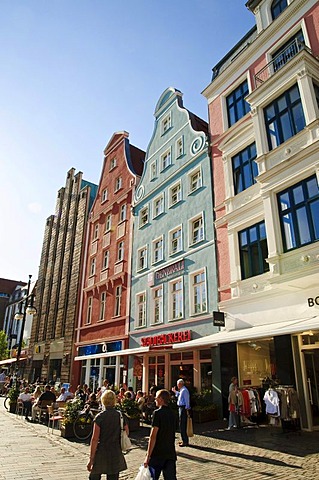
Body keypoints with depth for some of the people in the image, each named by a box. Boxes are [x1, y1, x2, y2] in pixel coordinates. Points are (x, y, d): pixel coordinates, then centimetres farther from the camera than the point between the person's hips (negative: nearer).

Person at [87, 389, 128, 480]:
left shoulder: (99, 417, -13)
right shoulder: (121, 416, -3)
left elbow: (95, 439, -13)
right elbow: (126, 433, 7)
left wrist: (91, 458, -9)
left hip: (101, 453, -3)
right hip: (116, 453, 3)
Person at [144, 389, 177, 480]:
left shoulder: (157, 413, -15)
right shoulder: (172, 413, 6)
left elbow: (153, 436, -17)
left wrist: (148, 456, -14)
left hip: (157, 453, -5)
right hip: (171, 453, 5)